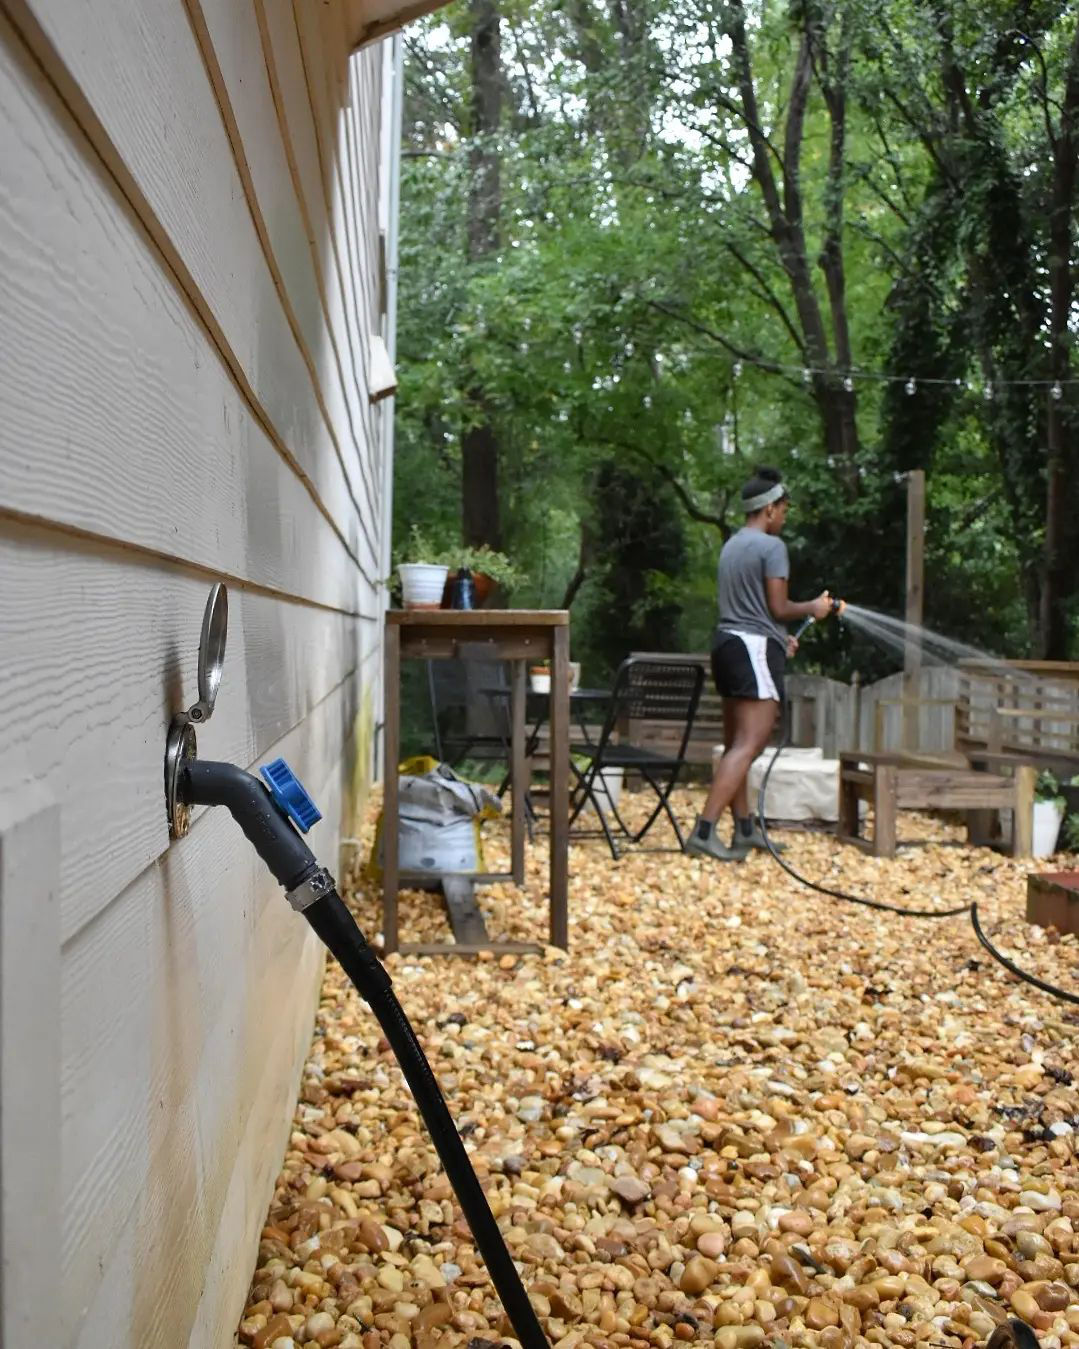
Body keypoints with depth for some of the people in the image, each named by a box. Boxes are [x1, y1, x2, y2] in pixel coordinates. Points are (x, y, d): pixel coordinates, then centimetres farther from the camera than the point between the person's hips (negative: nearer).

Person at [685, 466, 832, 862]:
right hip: (755, 649, -10)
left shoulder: (731, 545, 17)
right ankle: (704, 831, -20)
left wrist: (779, 637, 28)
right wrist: (812, 608, 6)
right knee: (747, 746, -12)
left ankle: (746, 829, 23)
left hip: (727, 641, 10)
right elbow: (778, 607, -12)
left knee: (735, 744, 14)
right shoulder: (772, 546, -9)